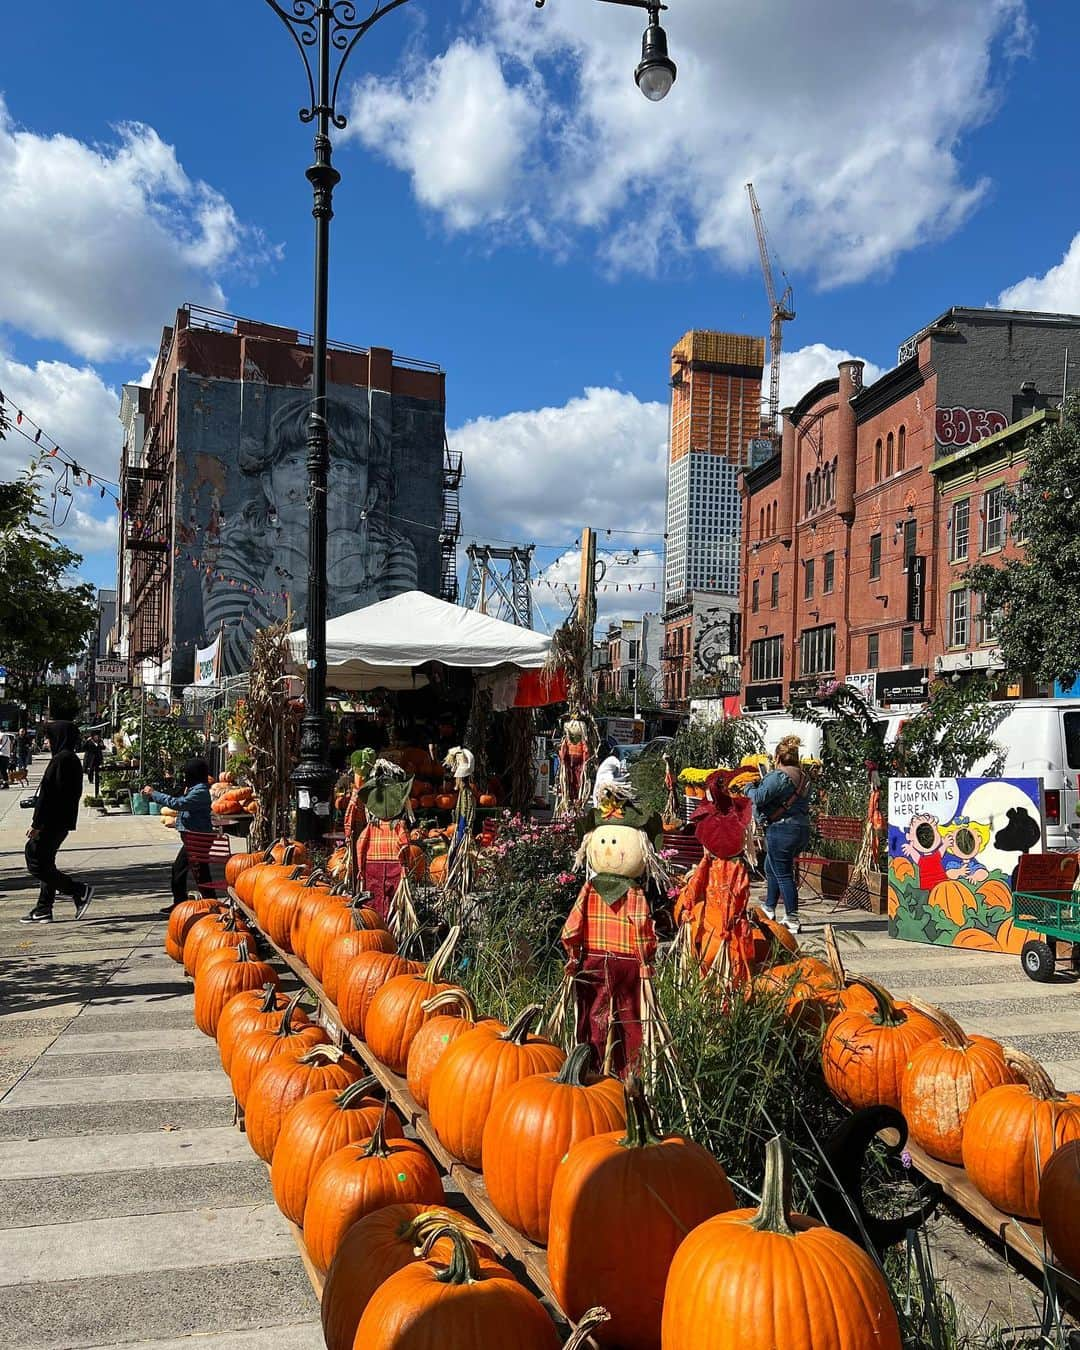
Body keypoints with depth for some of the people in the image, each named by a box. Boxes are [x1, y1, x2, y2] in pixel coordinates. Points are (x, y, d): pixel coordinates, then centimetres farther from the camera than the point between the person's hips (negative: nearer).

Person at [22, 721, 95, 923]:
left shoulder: (61, 760, -17)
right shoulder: (72, 759, 13)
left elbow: (48, 794, -20)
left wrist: (36, 824, -19)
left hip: (52, 822, -10)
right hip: (63, 821, 10)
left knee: (35, 864, -5)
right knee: (45, 864, 14)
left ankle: (80, 890, -6)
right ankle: (43, 910, 17)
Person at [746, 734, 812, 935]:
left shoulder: (777, 776, -15)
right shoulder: (803, 778, 13)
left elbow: (759, 798, -20)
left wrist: (750, 788, 3)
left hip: (781, 830, -10)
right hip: (802, 829, 10)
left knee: (783, 875, -3)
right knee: (770, 867, 24)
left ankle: (792, 920, -2)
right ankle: (769, 909, 34)